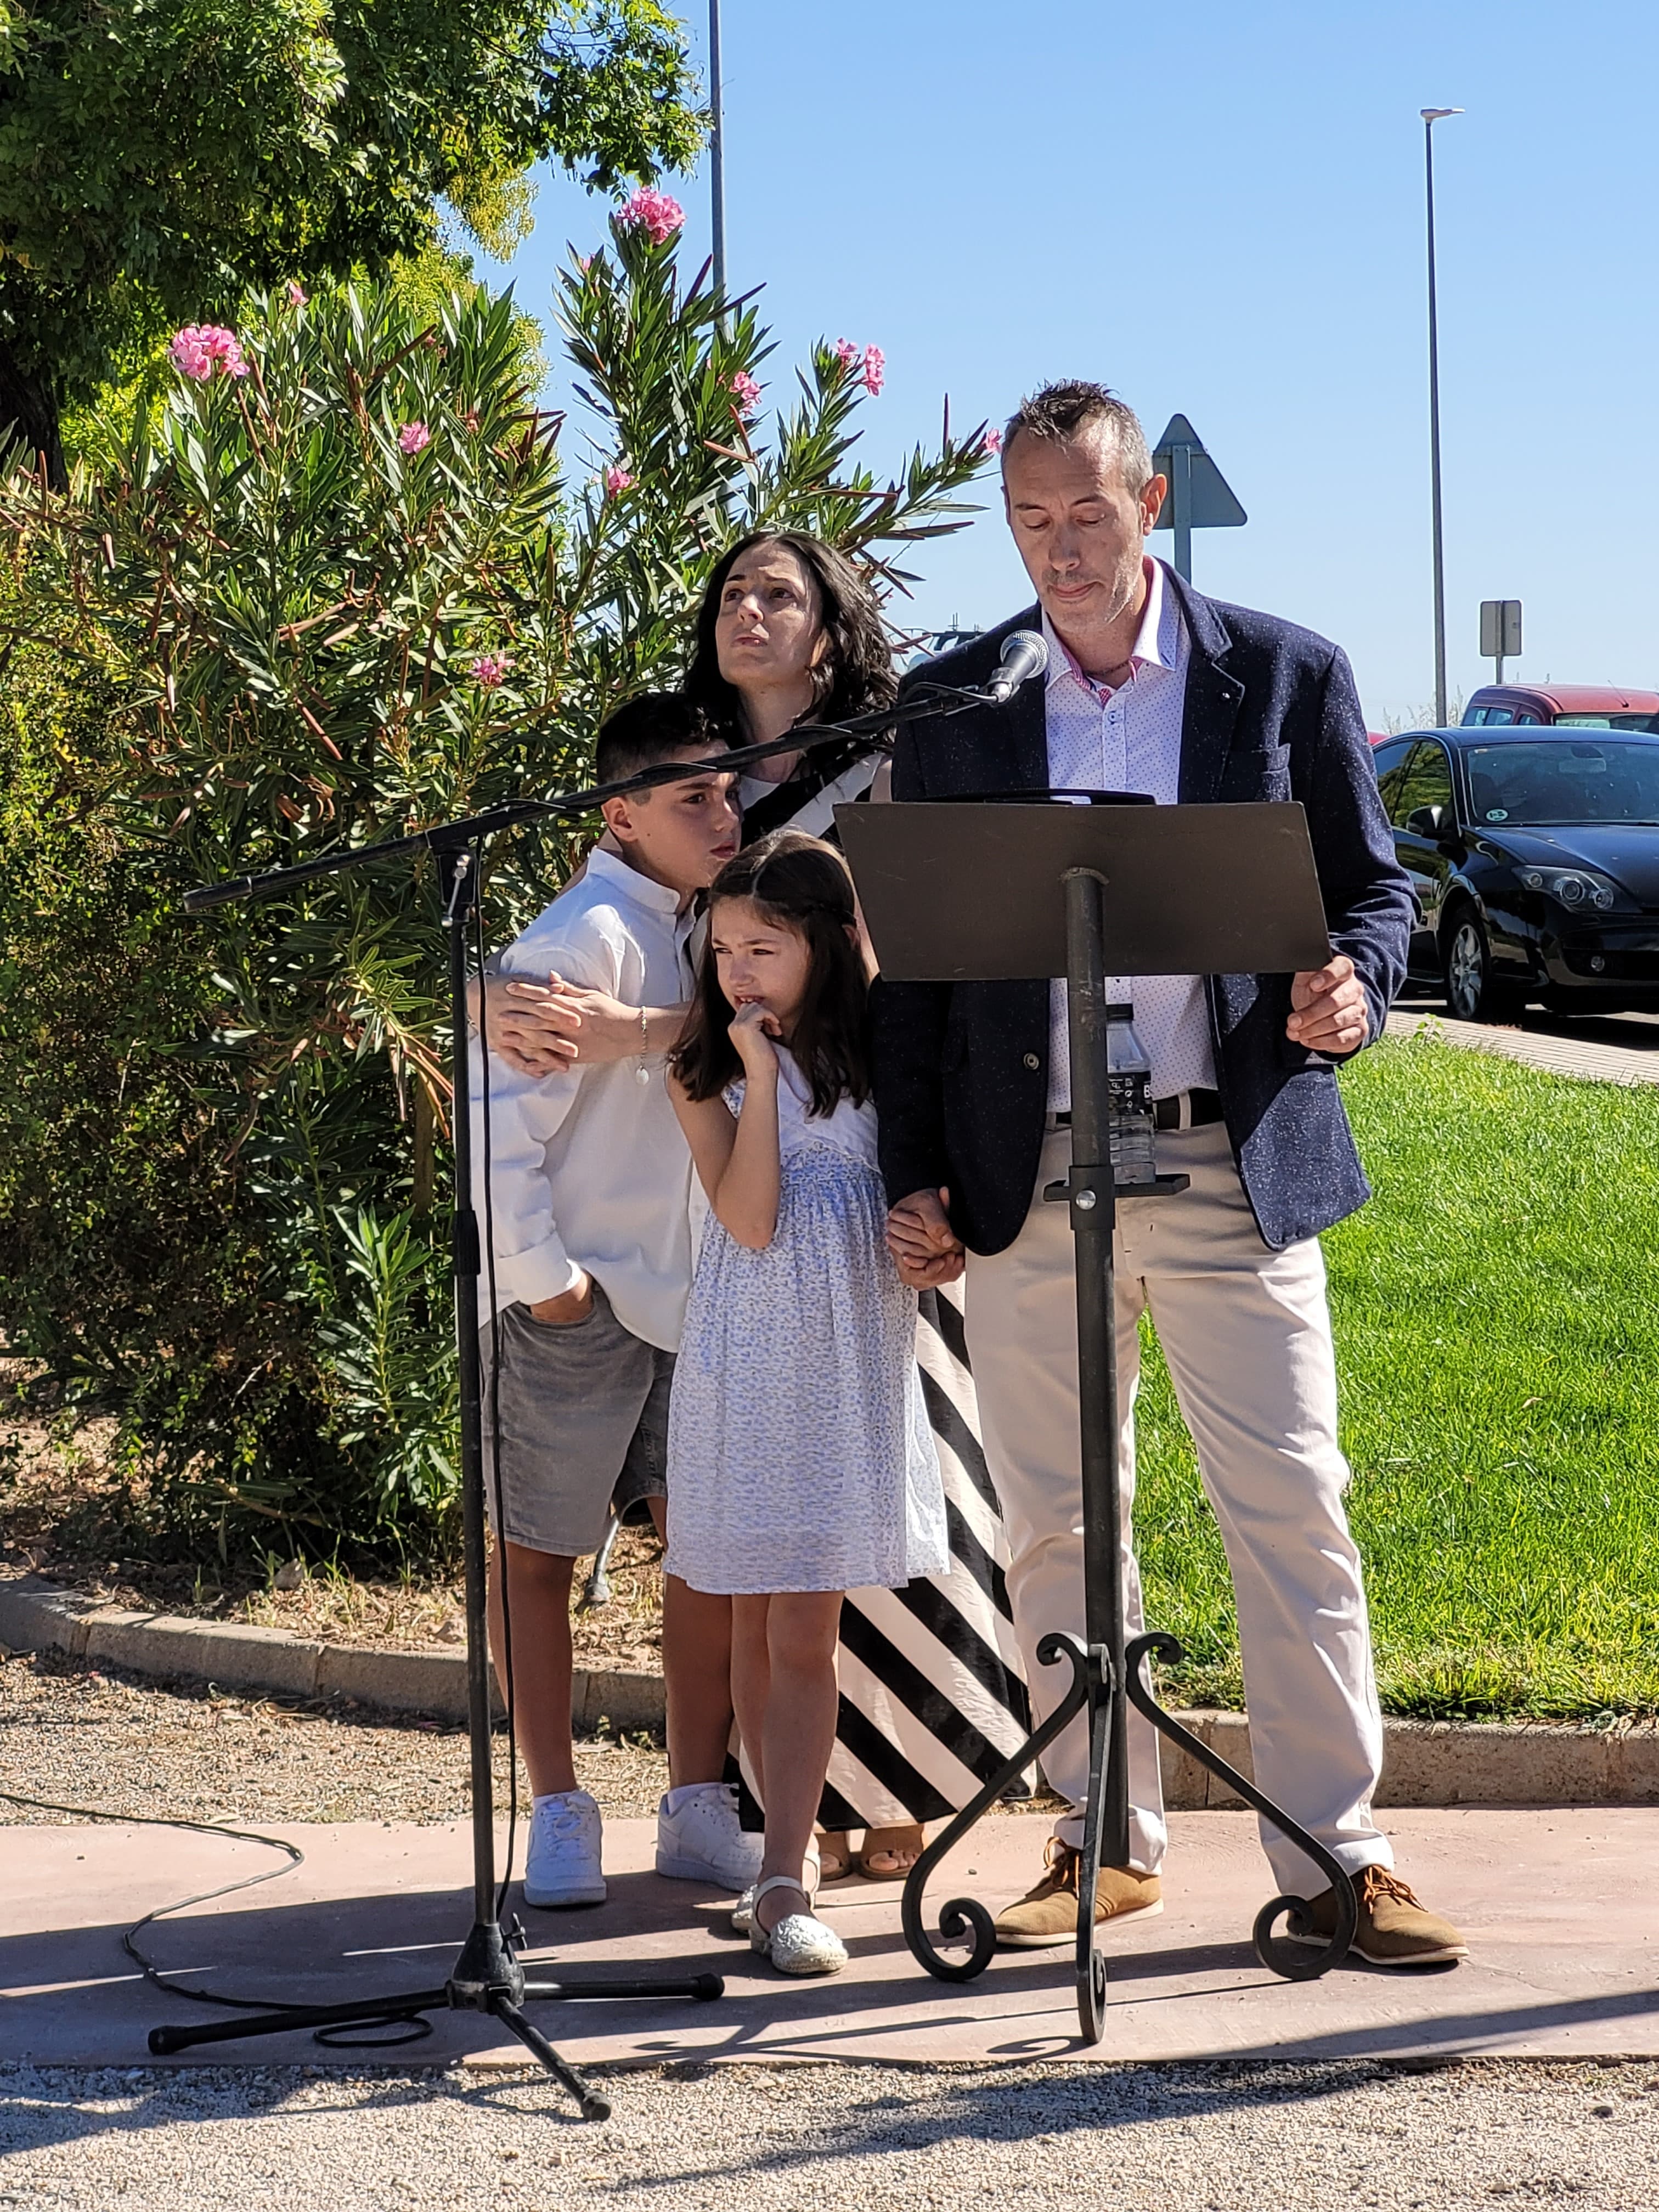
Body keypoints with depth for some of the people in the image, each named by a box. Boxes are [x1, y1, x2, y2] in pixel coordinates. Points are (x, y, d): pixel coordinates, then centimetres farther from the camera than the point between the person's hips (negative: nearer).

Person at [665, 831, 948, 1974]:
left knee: (805, 1625, -5)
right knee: (760, 1621, 3)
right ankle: (795, 1846, 15)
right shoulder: (705, 1075, 3)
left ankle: (784, 1878, -9)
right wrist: (761, 1072, -9)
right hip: (751, 1359, 1)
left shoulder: (880, 1055, 5)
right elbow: (750, 1215, -10)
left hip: (854, 1359, 0)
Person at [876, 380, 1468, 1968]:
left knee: (1291, 1512, -3)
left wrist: (1353, 986, -14)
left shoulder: (1285, 676, 4)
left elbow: (1373, 888, 9)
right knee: (1055, 1525, 6)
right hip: (1027, 1174, 2)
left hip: (1236, 1167, -2)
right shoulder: (955, 702, 8)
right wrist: (914, 1173, 4)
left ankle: (1338, 1861, 4)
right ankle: (1106, 1842, 18)